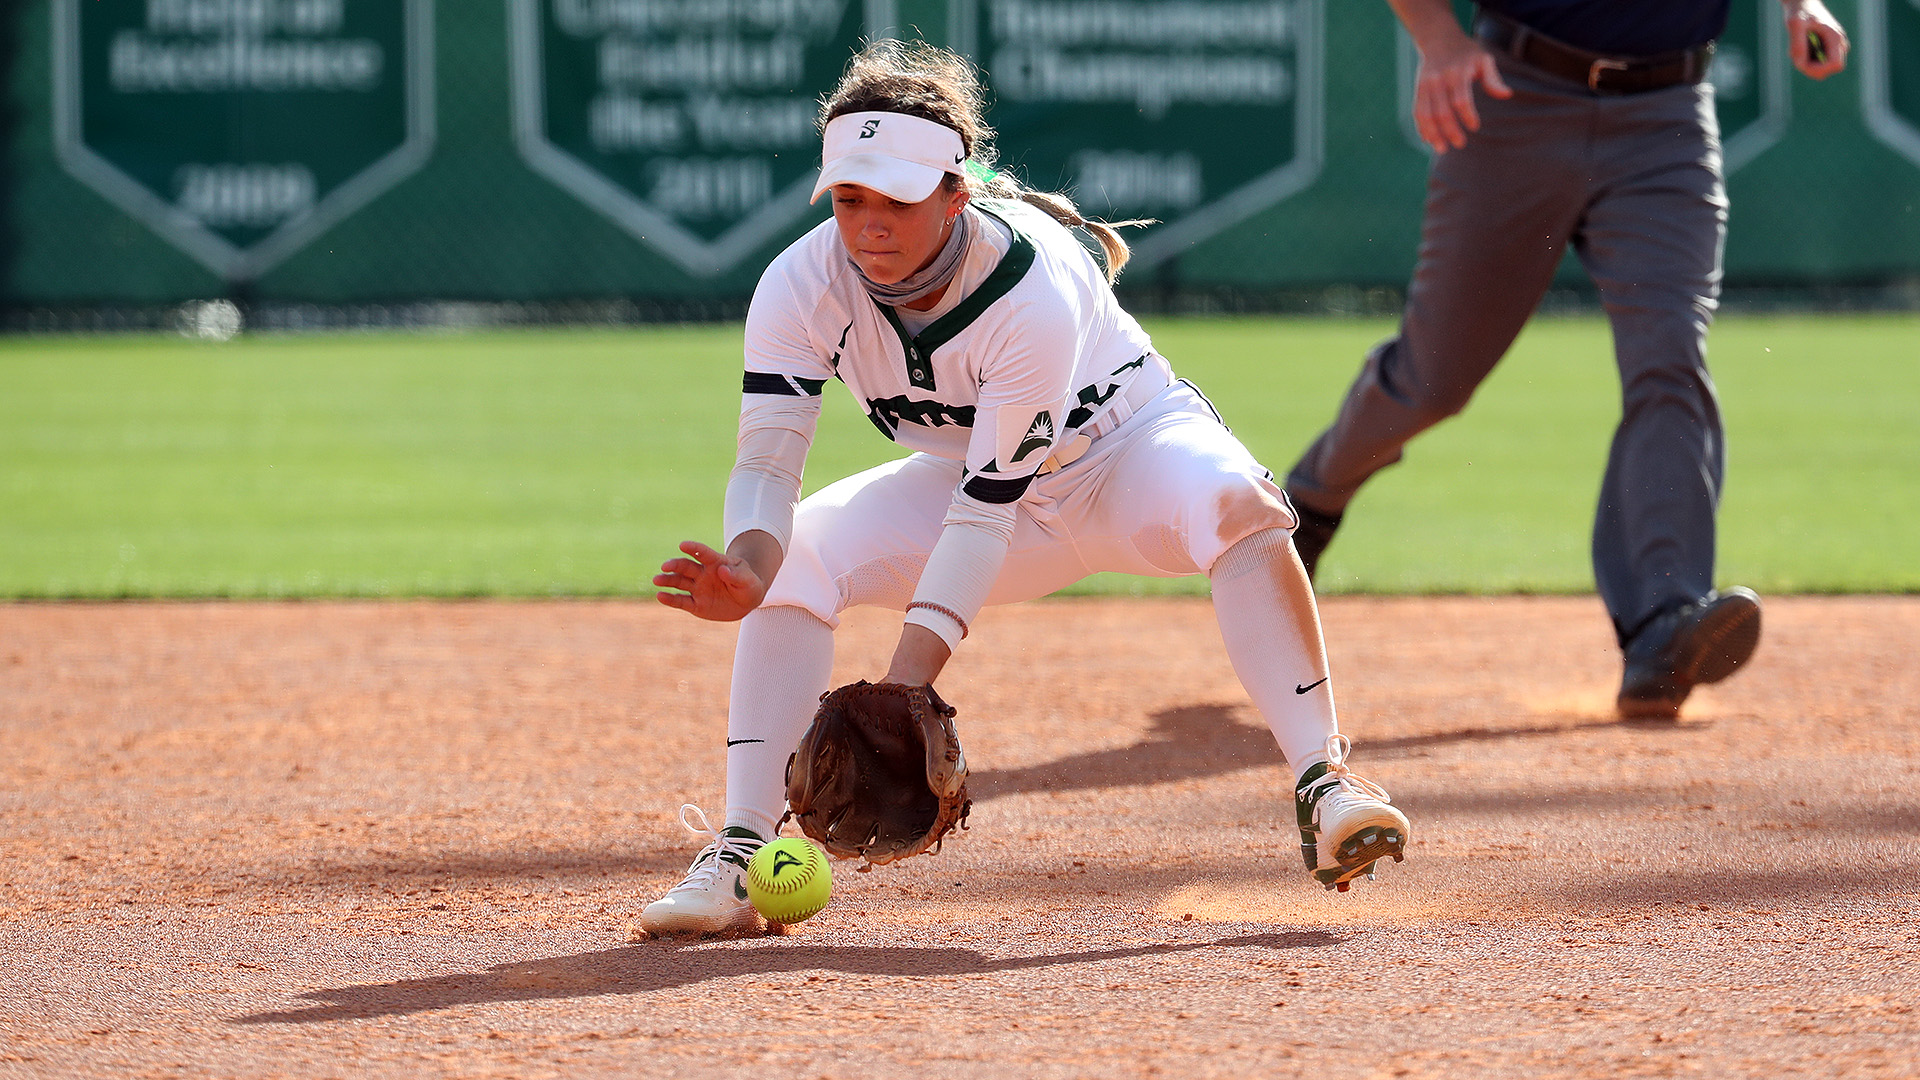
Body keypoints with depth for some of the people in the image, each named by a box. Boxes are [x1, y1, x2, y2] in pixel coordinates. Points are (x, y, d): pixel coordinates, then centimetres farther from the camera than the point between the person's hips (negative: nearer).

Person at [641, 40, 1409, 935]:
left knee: (1230, 500, -37)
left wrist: (906, 682, -43)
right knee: (796, 555, -19)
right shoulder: (802, 287, -23)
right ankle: (742, 856, -16)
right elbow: (767, 461, -27)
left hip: (1128, 446, -4)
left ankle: (1324, 788, -39)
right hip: (971, 475, 4)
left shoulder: (1035, 292, -35)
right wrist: (750, 570, -51)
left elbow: (987, 508, -36)